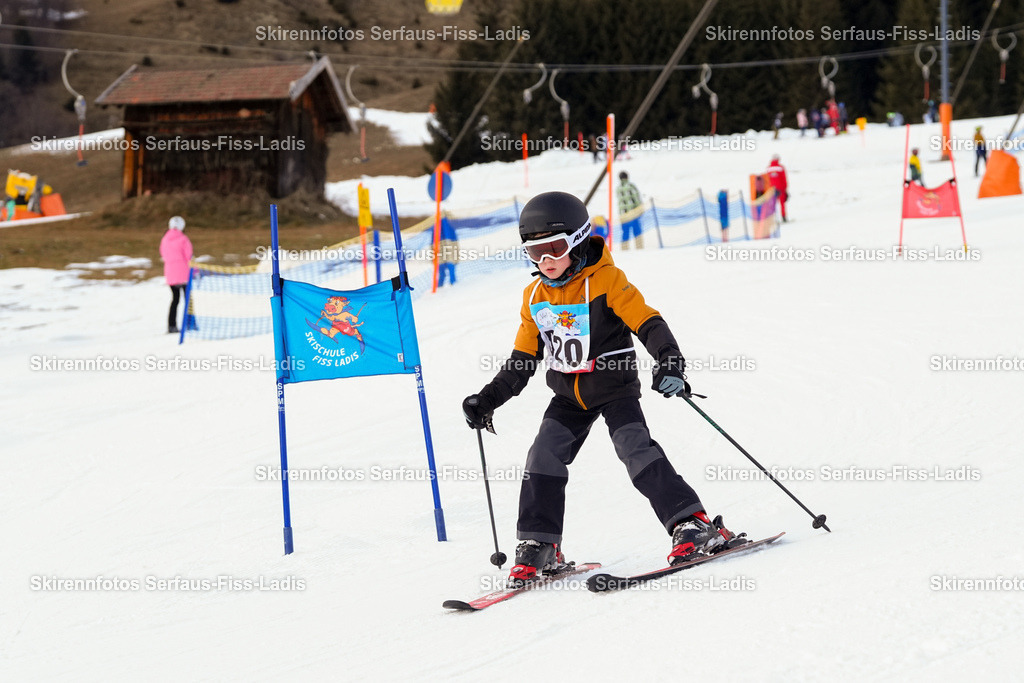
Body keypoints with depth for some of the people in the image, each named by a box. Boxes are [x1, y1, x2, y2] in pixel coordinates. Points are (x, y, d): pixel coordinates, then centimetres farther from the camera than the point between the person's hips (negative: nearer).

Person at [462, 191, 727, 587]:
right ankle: (538, 546, 6)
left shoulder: (606, 281, -13)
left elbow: (648, 323, -19)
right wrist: (489, 399, 5)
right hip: (569, 397, 5)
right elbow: (523, 359, 11)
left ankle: (692, 526, -16)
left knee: (636, 450, -20)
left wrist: (670, 362, -34)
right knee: (543, 461, -5)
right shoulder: (535, 298, 4)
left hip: (615, 387, -5)